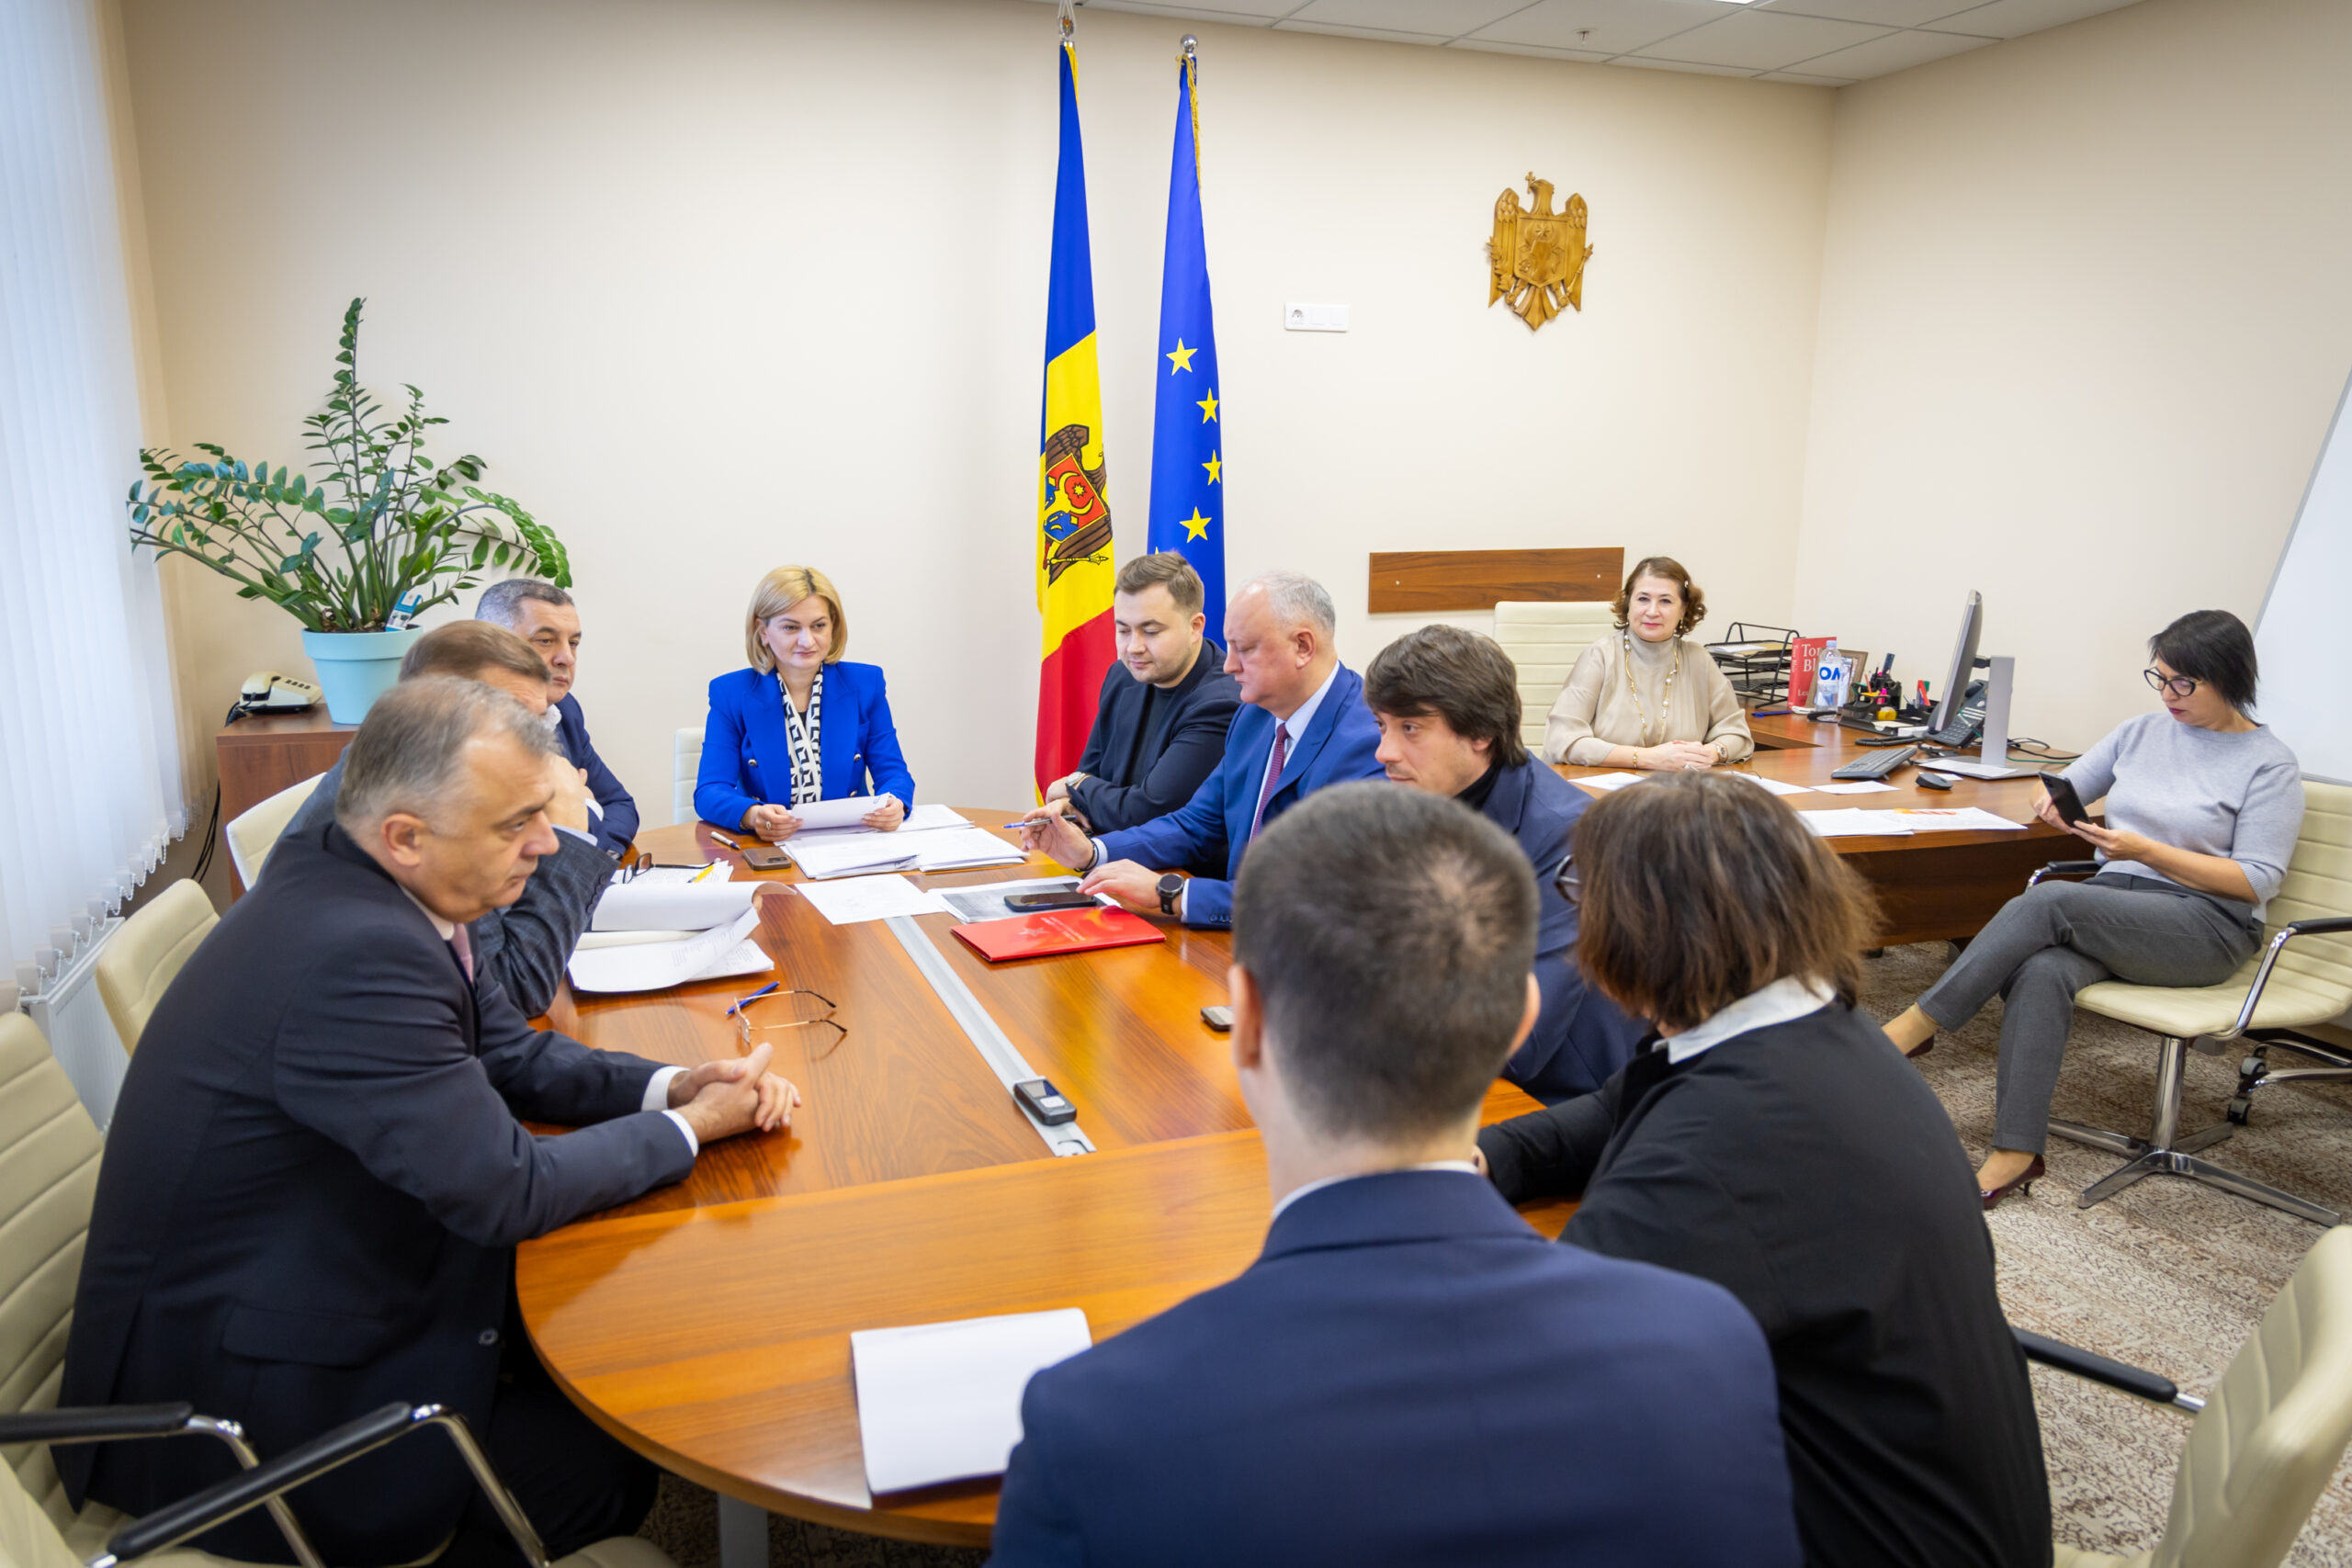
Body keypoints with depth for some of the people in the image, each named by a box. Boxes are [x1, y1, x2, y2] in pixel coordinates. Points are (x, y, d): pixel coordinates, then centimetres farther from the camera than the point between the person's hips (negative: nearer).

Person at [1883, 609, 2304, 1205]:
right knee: (2042, 971, -32)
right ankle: (2015, 1154, -34)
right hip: (2112, 900, 4)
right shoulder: (2141, 731, 15)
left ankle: (1913, 1027, -31)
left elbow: (2257, 881, -7)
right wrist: (2051, 802, -3)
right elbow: (2064, 787, 23)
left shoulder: (2270, 765, 0)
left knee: (2049, 900, -33)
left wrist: (2144, 851, -17)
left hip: (2207, 926, -4)